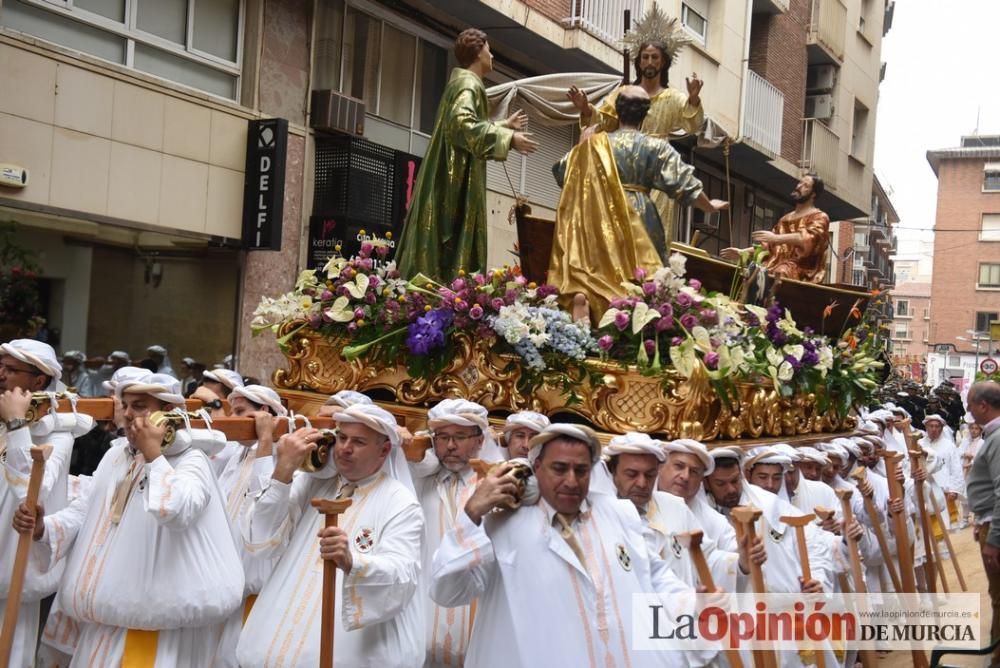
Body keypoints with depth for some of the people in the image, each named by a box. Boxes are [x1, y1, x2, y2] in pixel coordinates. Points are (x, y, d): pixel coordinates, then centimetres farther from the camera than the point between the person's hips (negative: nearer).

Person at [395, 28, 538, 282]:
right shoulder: (468, 84, -10)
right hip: (457, 179, -10)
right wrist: (508, 138, -26)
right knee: (454, 247, -11)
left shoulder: (463, 82, 21)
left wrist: (504, 125, 37)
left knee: (443, 246, 7)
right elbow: (463, 124, -27)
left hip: (451, 178, 10)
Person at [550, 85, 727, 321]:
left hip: (600, 218, 2)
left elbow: (561, 171, 16)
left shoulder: (594, 145, 6)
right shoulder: (656, 147, 1)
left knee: (588, 272, 4)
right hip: (639, 220, -1)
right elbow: (683, 184, -1)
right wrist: (709, 206, 15)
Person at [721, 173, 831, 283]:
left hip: (802, 270, -6)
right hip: (778, 265, 6)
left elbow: (809, 239, -15)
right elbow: (769, 245, 30)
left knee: (780, 273, -40)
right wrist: (742, 252, 16)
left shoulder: (820, 217, 6)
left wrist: (776, 238, -27)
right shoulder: (785, 219, 29)